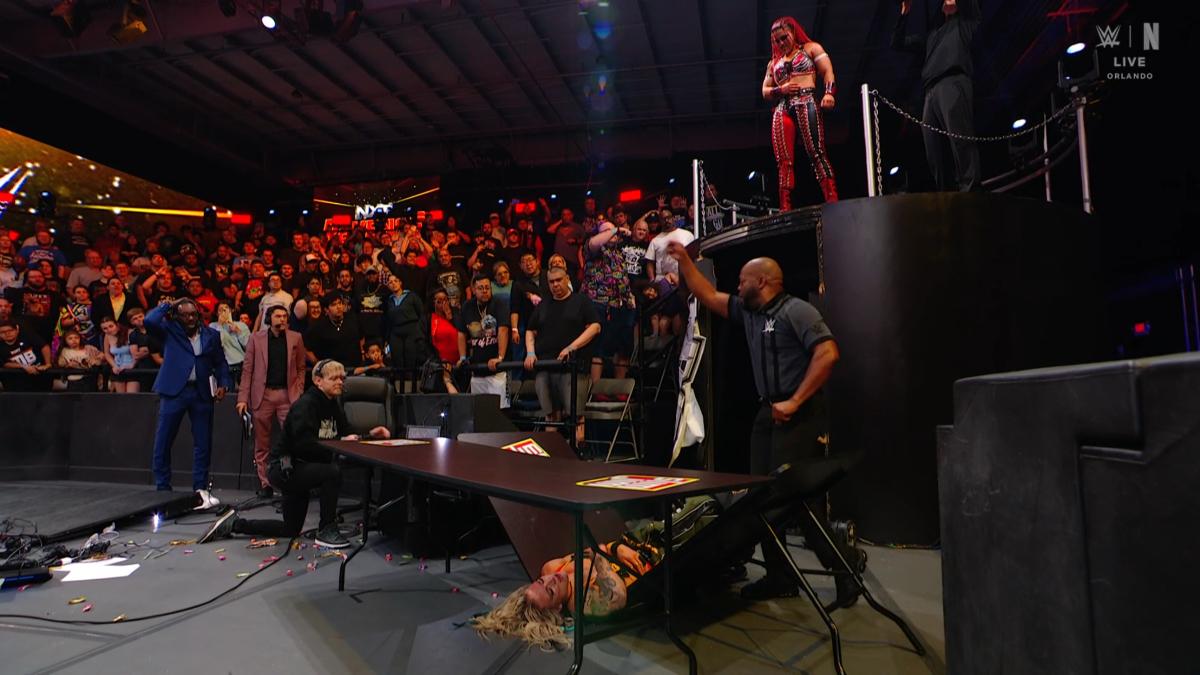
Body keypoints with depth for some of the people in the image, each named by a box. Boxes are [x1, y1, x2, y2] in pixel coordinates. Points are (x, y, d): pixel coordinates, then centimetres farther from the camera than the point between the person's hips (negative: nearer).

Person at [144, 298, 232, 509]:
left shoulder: (211, 335, 10)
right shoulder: (170, 330, 5)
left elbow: (220, 363, 14)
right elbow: (149, 321, -15)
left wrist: (223, 384, 1)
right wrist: (167, 306, -1)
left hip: (202, 393, 2)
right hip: (174, 391, -1)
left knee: (203, 444, 5)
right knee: (163, 442, 3)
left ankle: (201, 489, 15)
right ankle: (163, 489, 15)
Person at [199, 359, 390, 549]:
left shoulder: (333, 405, 5)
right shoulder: (305, 404, -22)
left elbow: (346, 434, 5)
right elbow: (304, 444, -34)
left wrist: (369, 434, -12)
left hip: (298, 468, 10)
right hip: (282, 468, -10)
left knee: (291, 530, 19)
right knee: (332, 472, -33)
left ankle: (234, 523, 32)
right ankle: (326, 530, -18)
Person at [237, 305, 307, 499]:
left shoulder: (295, 338, 7)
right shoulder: (256, 338, 6)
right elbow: (247, 369, 3)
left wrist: (299, 394, -1)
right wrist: (243, 398, -4)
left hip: (288, 395, 0)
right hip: (262, 394, 0)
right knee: (262, 444, 6)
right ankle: (264, 484, 14)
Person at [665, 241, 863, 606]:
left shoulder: (795, 310, -10)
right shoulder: (748, 312, 15)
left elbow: (828, 353, -21)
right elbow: (709, 297, 22)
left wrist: (795, 402, -21)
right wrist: (684, 260, 18)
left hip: (798, 415, -9)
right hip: (768, 412, 9)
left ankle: (845, 562, 11)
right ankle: (780, 577, 19)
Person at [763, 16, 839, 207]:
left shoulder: (811, 48, 16)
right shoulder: (774, 62, 27)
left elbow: (827, 71, 3)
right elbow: (765, 91, 24)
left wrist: (828, 93, -16)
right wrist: (780, 89, 2)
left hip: (807, 103, -4)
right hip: (782, 110, 4)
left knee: (817, 153, -19)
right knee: (784, 162, -9)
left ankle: (832, 201, -27)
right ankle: (785, 210, -15)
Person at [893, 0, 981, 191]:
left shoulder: (965, 22, 23)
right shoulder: (932, 35, 36)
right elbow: (898, 43, 37)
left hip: (953, 83, -5)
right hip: (932, 91, 5)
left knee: (959, 139, -21)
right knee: (935, 152, -6)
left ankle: (971, 191, -27)